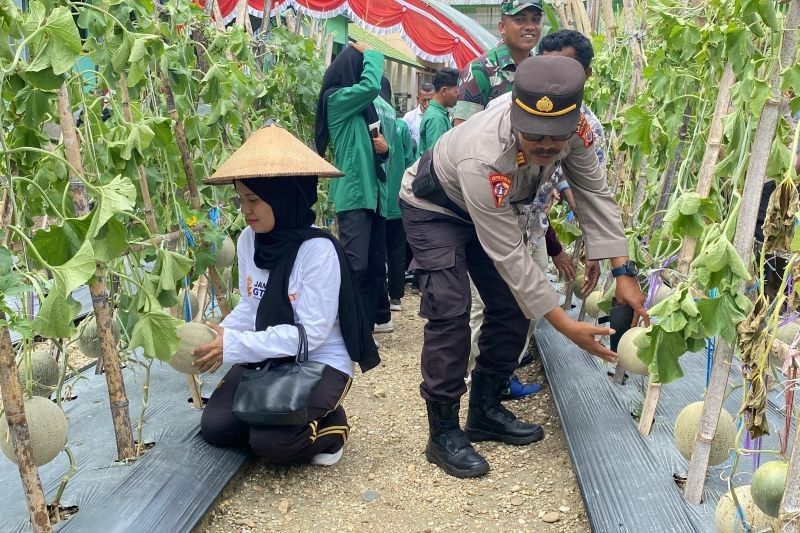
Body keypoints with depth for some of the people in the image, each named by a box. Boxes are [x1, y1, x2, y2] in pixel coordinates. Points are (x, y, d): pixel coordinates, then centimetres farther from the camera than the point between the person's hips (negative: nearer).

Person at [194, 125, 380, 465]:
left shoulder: (318, 249, -23)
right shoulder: (248, 240, -3)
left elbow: (311, 333, -24)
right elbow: (250, 307, 7)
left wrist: (234, 345, -26)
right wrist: (219, 337, -13)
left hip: (320, 362, -6)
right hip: (265, 359, 6)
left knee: (271, 440, -23)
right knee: (214, 427, -9)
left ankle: (329, 425, 6)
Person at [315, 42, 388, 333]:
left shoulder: (363, 106, 17)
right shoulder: (337, 98, -7)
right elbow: (371, 85, -24)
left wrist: (383, 149, 0)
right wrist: (370, 53, -7)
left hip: (372, 191, 9)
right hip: (353, 194, -9)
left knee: (375, 265, 10)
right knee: (356, 266, -12)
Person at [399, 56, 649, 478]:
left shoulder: (573, 128, -27)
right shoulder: (484, 159, -43)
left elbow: (595, 194, -15)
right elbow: (509, 255, -37)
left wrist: (624, 273, -23)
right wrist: (566, 325, -35)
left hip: (492, 207, 7)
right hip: (434, 207, -6)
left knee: (513, 307, 2)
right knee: (450, 313, -18)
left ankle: (485, 412, 18)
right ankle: (443, 433, -4)